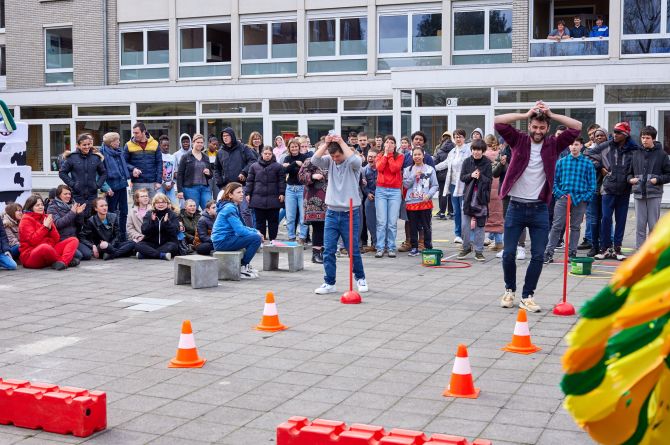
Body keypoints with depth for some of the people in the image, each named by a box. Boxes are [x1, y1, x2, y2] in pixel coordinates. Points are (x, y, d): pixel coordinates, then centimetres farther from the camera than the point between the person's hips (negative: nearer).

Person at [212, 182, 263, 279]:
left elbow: (241, 227, 21)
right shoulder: (229, 208, -16)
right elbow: (240, 231, -21)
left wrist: (256, 231, 6)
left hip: (223, 239, 11)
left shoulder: (233, 206, 15)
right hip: (222, 241, -11)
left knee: (255, 235, 22)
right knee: (256, 238, -20)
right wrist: (257, 234, -8)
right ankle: (242, 268, -9)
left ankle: (245, 265, 22)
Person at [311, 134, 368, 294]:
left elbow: (354, 160, -29)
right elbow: (314, 160, -12)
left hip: (350, 213, -3)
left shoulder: (353, 164, -5)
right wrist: (326, 143, -16)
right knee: (328, 250, 1)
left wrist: (341, 142, -21)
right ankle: (329, 283, 10)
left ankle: (360, 278, 26)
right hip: (332, 213, 3)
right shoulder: (329, 161, 4)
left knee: (353, 250, 5)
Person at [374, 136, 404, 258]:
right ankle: (380, 248, -1)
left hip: (395, 191, -1)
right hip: (381, 190, 1)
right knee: (381, 221, -5)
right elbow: (379, 168, -7)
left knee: (392, 222, -3)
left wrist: (390, 154, -2)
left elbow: (394, 168, -9)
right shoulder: (380, 156, 13)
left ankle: (391, 248, 4)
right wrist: (385, 154, -2)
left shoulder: (400, 156, 8)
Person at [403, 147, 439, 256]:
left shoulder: (430, 169, 4)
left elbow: (435, 185, 2)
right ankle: (414, 248, 14)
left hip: (426, 202, -2)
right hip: (411, 202, 2)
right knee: (413, 227, 6)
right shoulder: (408, 170, 10)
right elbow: (406, 184, 1)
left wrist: (429, 195, -13)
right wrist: (414, 176, -10)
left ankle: (428, 247, 10)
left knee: (426, 227, 2)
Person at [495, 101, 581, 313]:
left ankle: (527, 297, 11)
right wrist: (527, 114, -8)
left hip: (539, 209, 1)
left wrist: (551, 114, -6)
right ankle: (509, 290, 23)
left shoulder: (553, 144, 3)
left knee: (538, 256, 0)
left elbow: (577, 127, -4)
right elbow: (498, 122, -9)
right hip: (516, 207, -1)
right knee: (508, 253, 2)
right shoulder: (519, 140, 2)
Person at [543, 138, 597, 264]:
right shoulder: (561, 162, 7)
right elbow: (554, 180, 9)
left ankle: (572, 253, 15)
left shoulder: (588, 163, 4)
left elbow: (592, 184, 4)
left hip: (579, 200, 0)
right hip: (563, 198, 0)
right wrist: (559, 193, -4)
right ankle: (548, 253, -2)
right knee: (557, 226, -4)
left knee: (575, 227, 8)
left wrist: (585, 198, -6)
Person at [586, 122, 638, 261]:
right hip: (608, 188, 0)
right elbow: (589, 153, 10)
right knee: (606, 218, -4)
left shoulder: (633, 150, -2)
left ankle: (617, 248, 15)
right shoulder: (606, 146, 1)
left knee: (621, 220, 6)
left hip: (624, 190, 0)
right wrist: (601, 166, 7)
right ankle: (605, 248, 5)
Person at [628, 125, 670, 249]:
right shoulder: (636, 154, 10)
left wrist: (658, 180, -13)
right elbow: (630, 172, 18)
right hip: (639, 193, 3)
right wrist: (630, 179, -2)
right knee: (640, 225, 5)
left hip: (654, 194, -3)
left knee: (653, 225, 2)